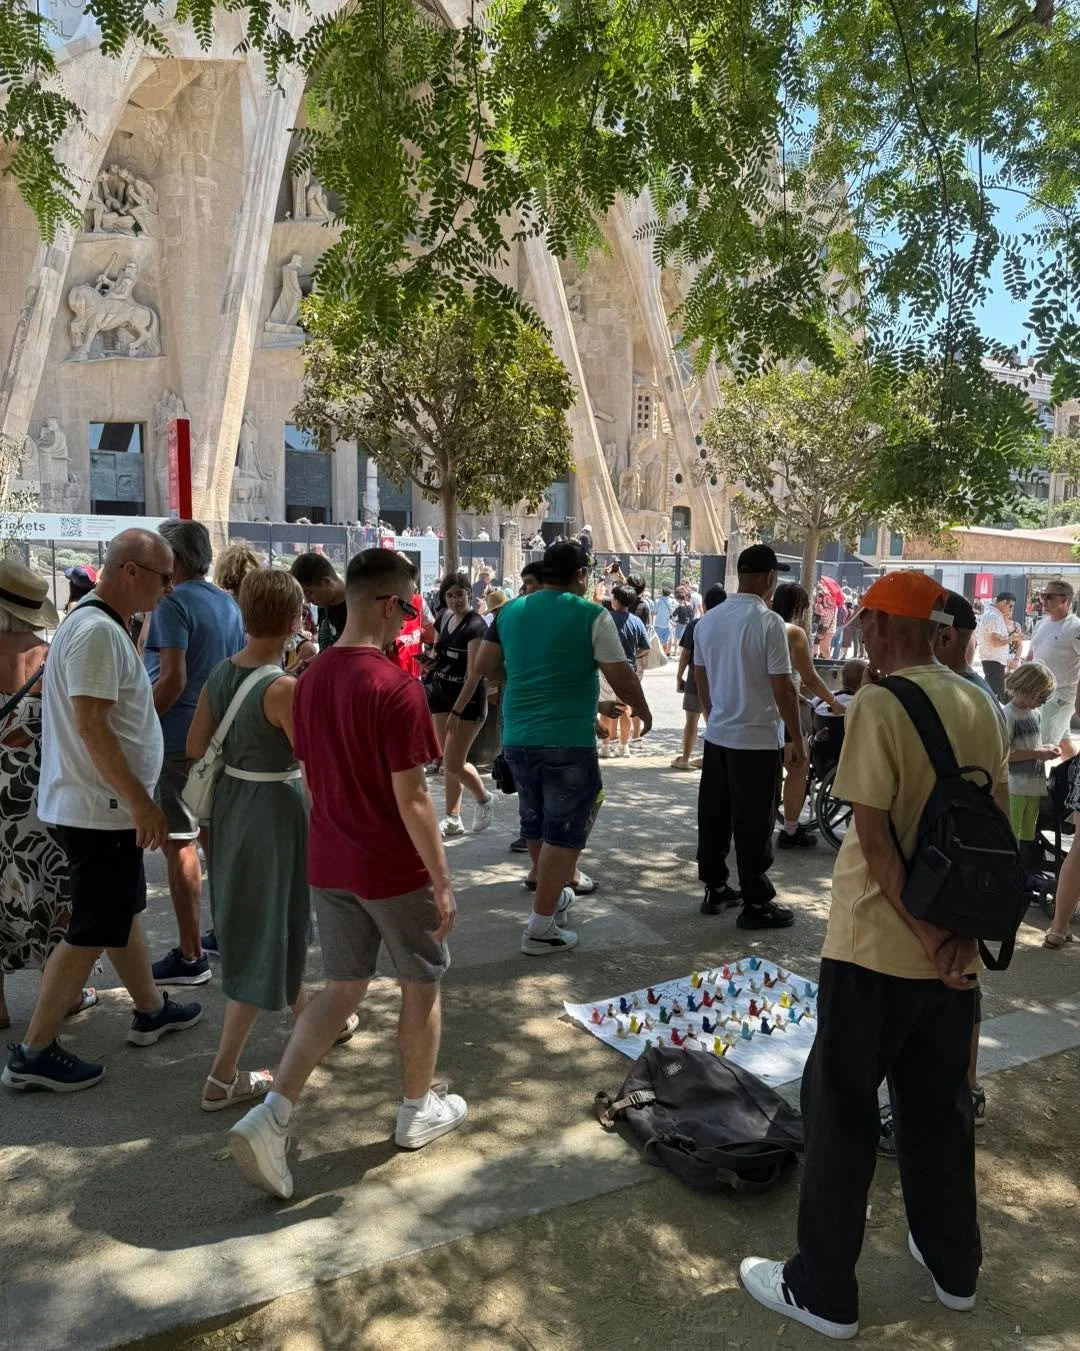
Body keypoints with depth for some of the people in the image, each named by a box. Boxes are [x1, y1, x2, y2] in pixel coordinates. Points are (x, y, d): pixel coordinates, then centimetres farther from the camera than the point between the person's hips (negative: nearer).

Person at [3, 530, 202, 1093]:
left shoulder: (101, 624, 12)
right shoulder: (99, 632, -21)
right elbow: (91, 726, -26)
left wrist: (136, 800, 20)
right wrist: (141, 802, -23)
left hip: (103, 805, 10)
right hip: (100, 810, -10)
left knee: (124, 911, 20)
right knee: (91, 933, 0)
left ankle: (151, 1010, 35)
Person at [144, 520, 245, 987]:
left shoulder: (173, 603, -14)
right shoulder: (228, 603, 10)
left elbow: (172, 678, -21)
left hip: (177, 739, -8)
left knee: (179, 845, -2)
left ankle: (190, 957, 3)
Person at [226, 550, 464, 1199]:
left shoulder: (311, 679, 2)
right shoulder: (396, 687, -22)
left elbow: (313, 774, 10)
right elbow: (410, 797, -21)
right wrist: (442, 880, -13)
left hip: (329, 861, 7)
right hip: (394, 867, -6)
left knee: (343, 986, 17)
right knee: (423, 984, 15)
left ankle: (271, 1116, 8)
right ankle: (419, 1110, 31)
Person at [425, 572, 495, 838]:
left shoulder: (475, 626, -17)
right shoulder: (445, 617, 6)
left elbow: (474, 675, -22)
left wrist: (456, 711, -24)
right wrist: (431, 659, 0)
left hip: (468, 700, -7)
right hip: (442, 694, 7)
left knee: (453, 765, -7)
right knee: (449, 762, 9)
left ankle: (484, 800, 20)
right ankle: (453, 819, 19)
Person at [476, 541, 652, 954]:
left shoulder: (509, 611, 7)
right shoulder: (592, 615, -8)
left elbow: (485, 667, 12)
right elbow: (621, 678, -7)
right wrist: (643, 713, 10)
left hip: (517, 737, 6)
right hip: (568, 740, -6)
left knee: (536, 825, 20)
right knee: (563, 831, 2)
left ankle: (554, 896, 39)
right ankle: (540, 928, 3)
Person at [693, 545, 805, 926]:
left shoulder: (707, 620, 5)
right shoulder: (769, 622, -16)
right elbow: (783, 689, -16)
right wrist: (798, 741, -8)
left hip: (716, 736, 7)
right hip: (757, 740, -7)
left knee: (713, 818, 14)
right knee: (753, 826, 2)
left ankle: (715, 890, 25)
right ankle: (756, 905, 11)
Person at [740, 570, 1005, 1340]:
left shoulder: (879, 704, -17)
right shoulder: (982, 707, 4)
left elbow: (874, 836, -20)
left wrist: (924, 934, -13)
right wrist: (961, 931, 0)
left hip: (879, 946, -6)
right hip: (956, 950, 7)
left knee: (841, 1112, 8)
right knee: (941, 1106, 22)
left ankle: (824, 1291, 22)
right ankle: (954, 1267, 39)